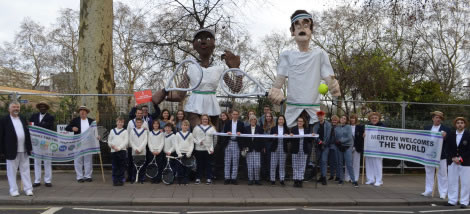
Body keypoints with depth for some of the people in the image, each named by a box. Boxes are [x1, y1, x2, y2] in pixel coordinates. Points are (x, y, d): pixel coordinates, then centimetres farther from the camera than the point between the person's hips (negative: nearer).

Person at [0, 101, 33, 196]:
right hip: (12, 150, -4)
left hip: (24, 150, 4)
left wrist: (30, 147, 11)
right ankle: (14, 190, 15)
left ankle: (28, 189, 14)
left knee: (25, 170, 8)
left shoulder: (23, 119, 14)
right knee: (12, 171, 5)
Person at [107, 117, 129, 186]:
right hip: (113, 151, 3)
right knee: (115, 166, 4)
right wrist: (111, 145, -8)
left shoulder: (125, 131, 6)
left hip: (122, 150, -2)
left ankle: (121, 180, 4)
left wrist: (119, 148, -15)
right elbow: (109, 140, 15)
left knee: (121, 166, -2)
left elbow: (126, 141, -3)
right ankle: (115, 180, 11)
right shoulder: (112, 131, 16)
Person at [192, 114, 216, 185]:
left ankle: (209, 178, 7)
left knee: (208, 164, 2)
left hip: (209, 149, 0)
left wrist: (212, 148, -7)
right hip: (199, 149, 0)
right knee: (199, 164, 4)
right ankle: (198, 178, 11)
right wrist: (198, 142, -11)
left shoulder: (212, 128, 8)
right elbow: (193, 137, 5)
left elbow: (215, 138, 2)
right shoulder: (197, 128, 10)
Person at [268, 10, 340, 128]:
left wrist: (334, 87, -25)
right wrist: (275, 90, -25)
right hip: (292, 113, 0)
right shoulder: (286, 55, 9)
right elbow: (279, 80, -1)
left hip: (314, 113, 0)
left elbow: (329, 80, -1)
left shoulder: (320, 54, 6)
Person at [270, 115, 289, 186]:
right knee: (273, 164, -2)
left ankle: (282, 179, 5)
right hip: (275, 148, -1)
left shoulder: (286, 129, 10)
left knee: (282, 165, 0)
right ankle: (272, 179, 6)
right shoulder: (273, 129, 8)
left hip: (283, 148, 1)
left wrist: (287, 136, -12)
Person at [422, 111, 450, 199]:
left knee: (442, 174, 3)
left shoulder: (446, 129, -3)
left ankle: (443, 193, 11)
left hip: (441, 155, -4)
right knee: (429, 173, 12)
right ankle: (428, 191, 22)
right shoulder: (427, 128, 9)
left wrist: (445, 136, -25)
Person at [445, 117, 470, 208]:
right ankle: (452, 201, 13)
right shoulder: (451, 135, 7)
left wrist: (461, 158, -13)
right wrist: (453, 158, -8)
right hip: (452, 162, 3)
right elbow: (448, 149, 6)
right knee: (452, 182, 6)